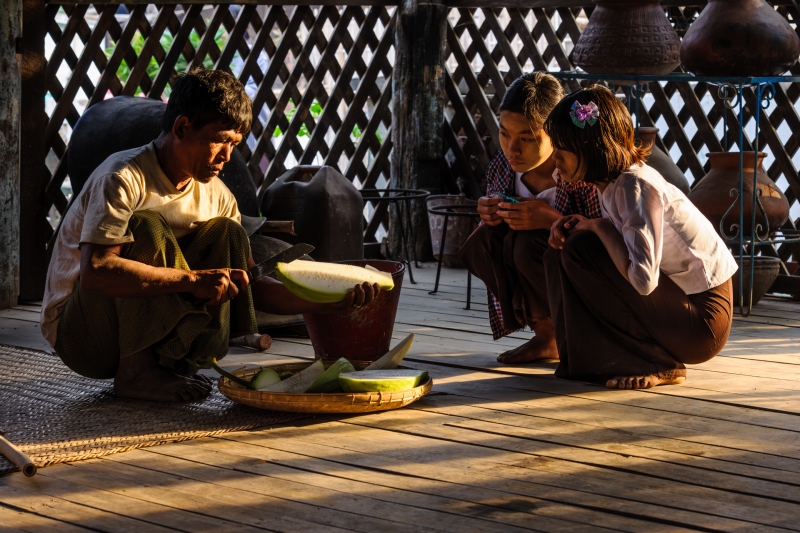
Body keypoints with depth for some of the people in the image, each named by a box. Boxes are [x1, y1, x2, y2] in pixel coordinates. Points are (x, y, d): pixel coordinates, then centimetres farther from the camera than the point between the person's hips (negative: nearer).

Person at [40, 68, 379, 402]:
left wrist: (332, 303, -12)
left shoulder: (216, 195, 1)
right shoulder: (123, 179, -22)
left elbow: (252, 286, 3)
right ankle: (135, 370, -21)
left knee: (226, 233, -5)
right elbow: (95, 271, -35)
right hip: (78, 335, -6)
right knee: (144, 227, -28)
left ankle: (178, 362, -12)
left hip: (145, 330, 7)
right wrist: (193, 279, -36)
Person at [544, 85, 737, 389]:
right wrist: (571, 226, -7)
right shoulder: (614, 181, 3)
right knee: (560, 255, 3)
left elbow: (643, 279, -33)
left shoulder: (636, 187, -23)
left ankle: (657, 365, -11)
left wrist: (600, 226, -19)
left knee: (579, 252, -20)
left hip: (700, 322, -9)